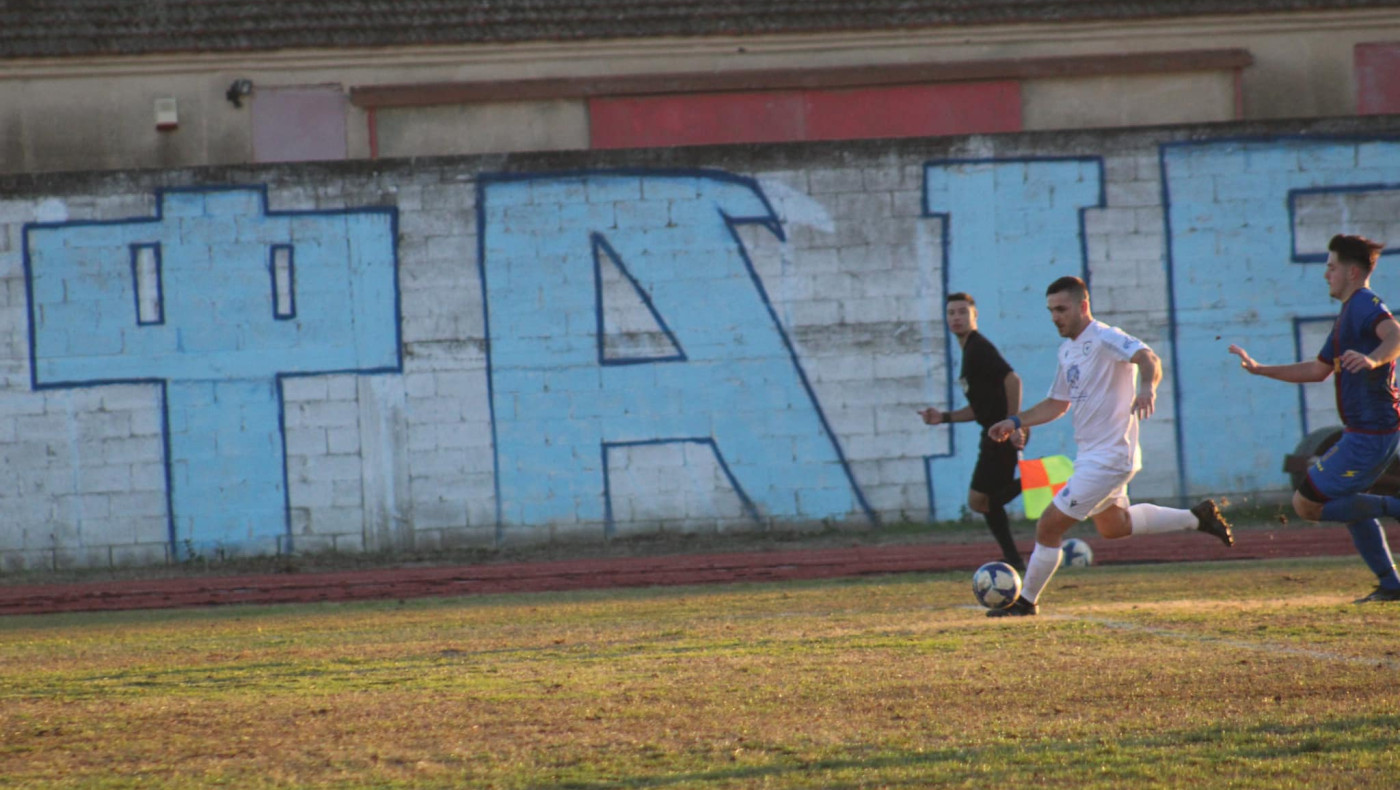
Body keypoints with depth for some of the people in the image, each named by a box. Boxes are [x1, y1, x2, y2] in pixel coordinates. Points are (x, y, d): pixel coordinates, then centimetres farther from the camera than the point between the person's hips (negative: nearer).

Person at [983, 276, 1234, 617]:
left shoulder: (1105, 339, -17)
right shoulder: (1068, 350, 11)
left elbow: (1147, 358, -35)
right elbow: (1057, 404, 23)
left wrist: (1146, 387, -56)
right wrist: (1016, 422, 11)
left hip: (1107, 458, -10)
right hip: (1091, 456, 10)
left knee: (1049, 525, -9)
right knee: (1113, 526, 28)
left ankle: (1027, 601, 4)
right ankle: (1196, 517, 34)